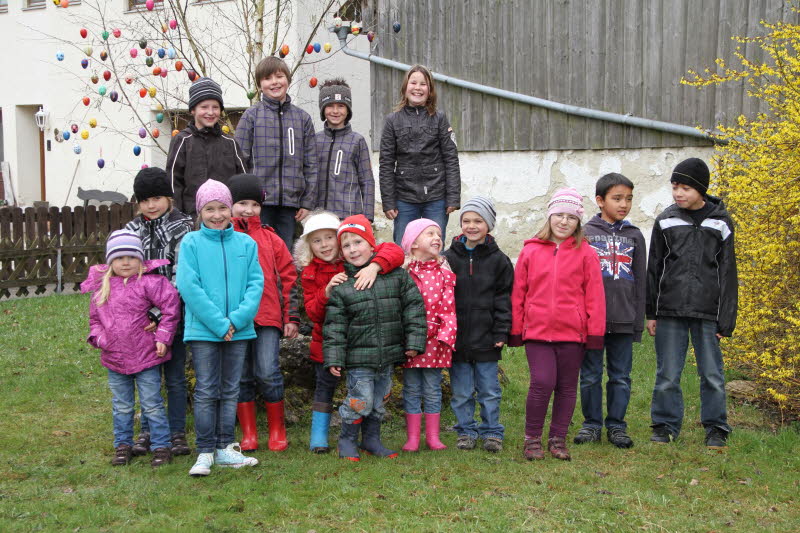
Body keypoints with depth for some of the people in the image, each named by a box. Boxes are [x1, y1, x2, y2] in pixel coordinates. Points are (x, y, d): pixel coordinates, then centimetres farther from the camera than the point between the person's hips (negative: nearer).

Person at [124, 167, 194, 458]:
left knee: (175, 377, 6)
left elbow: (181, 278, -13)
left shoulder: (182, 229, -6)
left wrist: (161, 314, -20)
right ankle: (147, 431, 23)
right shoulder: (131, 230, 8)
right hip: (142, 319, 4)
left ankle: (177, 433, 15)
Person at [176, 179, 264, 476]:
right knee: (206, 392, 2)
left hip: (238, 330, 3)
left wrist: (238, 319, -14)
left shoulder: (246, 243, 4)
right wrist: (218, 323, -16)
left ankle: (224, 448, 20)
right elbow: (188, 286, -10)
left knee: (230, 391, 11)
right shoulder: (191, 243, -4)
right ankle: (205, 452, 9)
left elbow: (256, 283, 0)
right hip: (202, 330, -3)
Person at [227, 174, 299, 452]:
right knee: (241, 376, 6)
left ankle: (277, 432, 10)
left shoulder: (270, 238, 10)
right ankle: (248, 433, 17)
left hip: (267, 316, 0)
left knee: (268, 374, -4)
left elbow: (288, 278, 11)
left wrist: (291, 316, 6)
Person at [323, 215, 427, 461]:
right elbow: (334, 326, -3)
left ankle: (372, 439, 30)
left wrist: (414, 341, -3)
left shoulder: (396, 275, 0)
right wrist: (334, 359, -7)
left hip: (388, 356, 3)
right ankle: (347, 441, 15)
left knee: (379, 401, 14)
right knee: (361, 401, -5)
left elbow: (413, 307, 2)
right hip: (358, 358, -3)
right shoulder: (341, 287, -4)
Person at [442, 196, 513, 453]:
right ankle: (466, 431, 22)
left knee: (489, 390, 7)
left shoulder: (498, 260, 1)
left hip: (486, 339, -1)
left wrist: (501, 333, -5)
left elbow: (503, 299, 1)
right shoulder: (450, 258, 3)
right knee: (461, 391, 8)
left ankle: (492, 432, 20)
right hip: (457, 337, 1)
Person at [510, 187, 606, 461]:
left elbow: (594, 295, 3)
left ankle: (558, 439, 23)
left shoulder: (585, 254, 3)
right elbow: (518, 293, 8)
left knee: (567, 387, 9)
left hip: (572, 333, 1)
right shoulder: (530, 251, 5)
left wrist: (595, 332, 0)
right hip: (537, 331, -1)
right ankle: (532, 438, 7)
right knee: (542, 382, -10)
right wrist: (515, 330, 6)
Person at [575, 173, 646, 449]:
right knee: (590, 375, 5)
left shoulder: (634, 236, 8)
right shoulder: (585, 234, 2)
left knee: (621, 376, 7)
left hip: (624, 321, 2)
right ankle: (591, 424, 17)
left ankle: (616, 425, 17)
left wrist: (638, 323, 6)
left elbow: (640, 282, 10)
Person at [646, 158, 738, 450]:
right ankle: (666, 425, 19)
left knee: (712, 374, 3)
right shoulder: (666, 220, 5)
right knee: (667, 374, 5)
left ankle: (716, 428, 17)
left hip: (707, 312, -1)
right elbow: (653, 269, 8)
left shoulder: (721, 222, 3)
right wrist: (651, 312, 4)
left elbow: (727, 274, 4)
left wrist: (725, 319, -1)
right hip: (670, 310, 1)